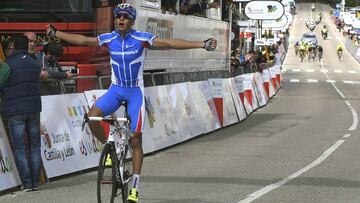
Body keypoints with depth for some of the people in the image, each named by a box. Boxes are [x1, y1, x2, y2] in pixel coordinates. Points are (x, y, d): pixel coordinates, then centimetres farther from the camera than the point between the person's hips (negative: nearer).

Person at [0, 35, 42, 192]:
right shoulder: (35, 64, 7)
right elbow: (35, 83, 9)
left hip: (15, 110, -4)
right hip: (34, 108, 5)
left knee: (19, 148, -1)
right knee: (34, 146, 10)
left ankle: (26, 183, -6)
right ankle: (35, 182, 8)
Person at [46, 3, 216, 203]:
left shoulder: (142, 38, -11)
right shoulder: (109, 38, -1)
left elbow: (171, 43, -15)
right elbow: (82, 40, 9)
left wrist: (201, 44, -23)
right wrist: (56, 33, 13)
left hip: (135, 91, -3)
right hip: (116, 89, 3)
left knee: (135, 140, -3)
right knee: (92, 117, -23)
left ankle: (135, 187, 5)